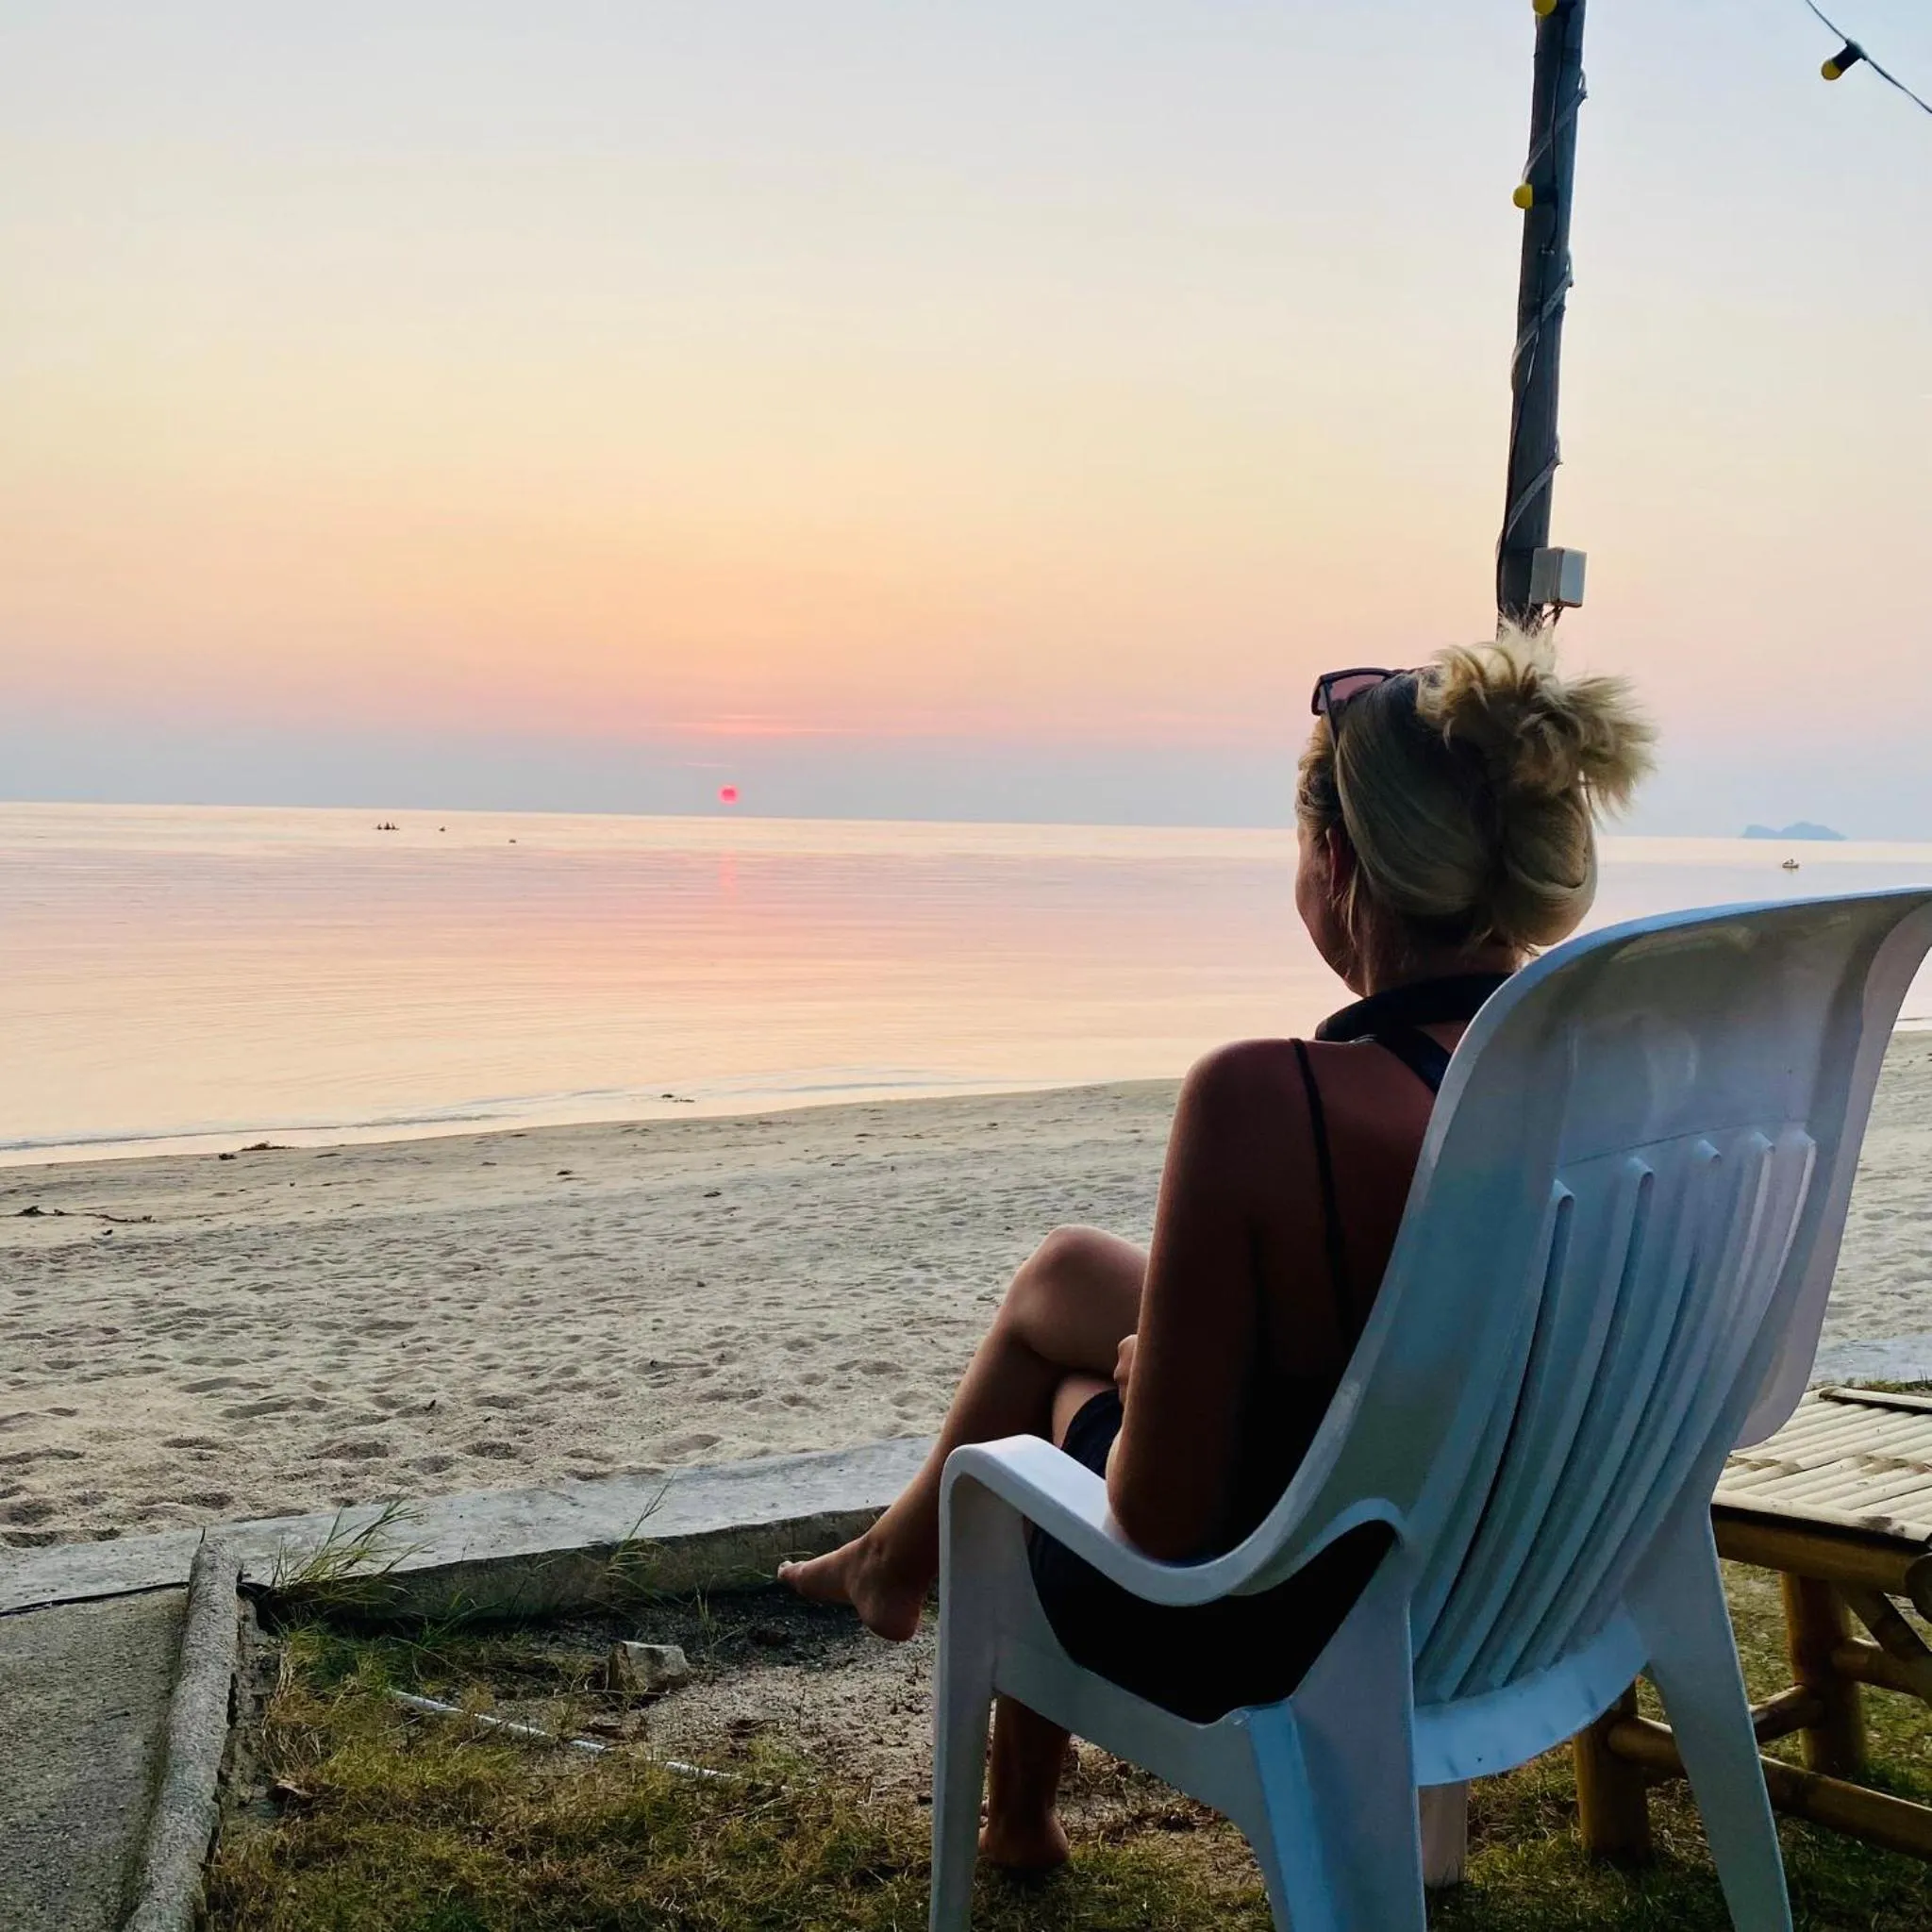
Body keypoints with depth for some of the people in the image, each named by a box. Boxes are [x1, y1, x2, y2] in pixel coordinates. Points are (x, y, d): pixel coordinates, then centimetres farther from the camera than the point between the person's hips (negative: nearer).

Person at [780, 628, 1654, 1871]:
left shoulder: (1268, 1102, -34)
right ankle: (900, 1556, 47)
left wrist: (1142, 1376, -4)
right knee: (1064, 1270, 25)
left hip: (1271, 1639, -5)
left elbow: (1159, 1524, -26)